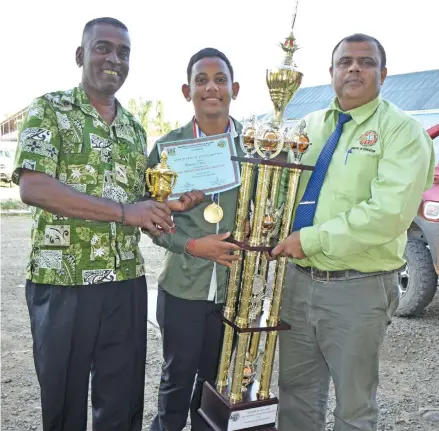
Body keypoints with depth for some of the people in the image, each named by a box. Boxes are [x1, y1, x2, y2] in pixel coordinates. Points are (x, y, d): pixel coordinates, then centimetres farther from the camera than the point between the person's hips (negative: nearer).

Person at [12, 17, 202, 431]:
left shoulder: (135, 129, 13)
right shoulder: (49, 109, -3)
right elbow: (32, 187, -18)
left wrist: (172, 205, -4)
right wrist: (124, 211, -22)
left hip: (127, 282, 5)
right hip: (61, 282, -4)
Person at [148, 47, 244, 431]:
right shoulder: (168, 146, -3)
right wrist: (192, 245, -15)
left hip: (237, 287, 1)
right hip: (183, 287, -1)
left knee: (217, 383, 18)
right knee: (177, 381, 15)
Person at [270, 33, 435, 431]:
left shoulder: (401, 130, -8)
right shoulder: (310, 126, 11)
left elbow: (389, 213, -21)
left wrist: (310, 239, -20)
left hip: (358, 289, -5)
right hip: (298, 279, 5)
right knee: (296, 392, 19)